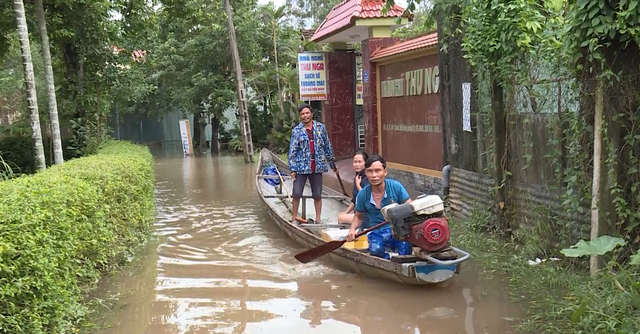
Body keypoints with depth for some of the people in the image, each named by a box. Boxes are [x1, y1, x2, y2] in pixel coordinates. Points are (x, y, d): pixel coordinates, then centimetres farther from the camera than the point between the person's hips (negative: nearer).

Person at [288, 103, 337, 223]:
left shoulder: (320, 127, 4)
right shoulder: (296, 131, -1)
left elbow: (327, 146, 11)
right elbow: (292, 151, -1)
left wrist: (332, 164, 13)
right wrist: (292, 169, -7)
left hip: (317, 167, 2)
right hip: (301, 167, -1)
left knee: (317, 195, 7)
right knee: (296, 194, -3)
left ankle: (318, 219, 18)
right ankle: (294, 218, 11)